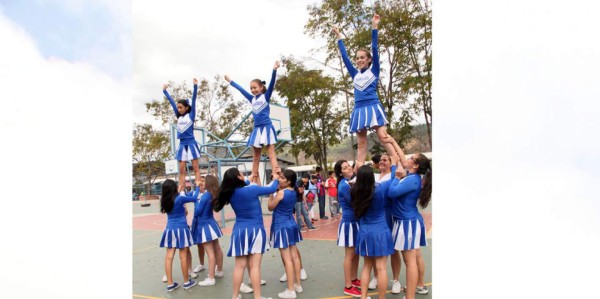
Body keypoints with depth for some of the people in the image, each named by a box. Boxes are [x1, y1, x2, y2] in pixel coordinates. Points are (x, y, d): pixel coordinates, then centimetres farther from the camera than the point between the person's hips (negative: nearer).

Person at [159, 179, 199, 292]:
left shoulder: (164, 200, 3)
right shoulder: (179, 199, -13)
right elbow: (194, 198, -2)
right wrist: (198, 187, 12)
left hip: (170, 230, 5)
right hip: (181, 229, -5)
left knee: (169, 256, 5)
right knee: (183, 256, 3)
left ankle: (170, 284, 11)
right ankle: (186, 282, 14)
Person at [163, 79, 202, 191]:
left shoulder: (191, 115, 0)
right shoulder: (179, 117, 12)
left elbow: (193, 100, -7)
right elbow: (171, 101, 19)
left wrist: (195, 86, -13)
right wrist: (164, 90, 28)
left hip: (191, 143, -5)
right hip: (182, 144, 5)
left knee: (195, 167, -2)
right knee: (181, 169, 4)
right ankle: (180, 190, 5)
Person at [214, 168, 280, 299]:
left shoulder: (230, 193, 0)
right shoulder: (252, 189, -14)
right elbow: (272, 189, 0)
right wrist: (276, 179, 19)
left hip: (240, 231, 5)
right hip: (255, 230, -4)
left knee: (239, 266, 10)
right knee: (255, 266, -3)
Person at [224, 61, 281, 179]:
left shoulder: (266, 96, 1)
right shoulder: (252, 99, 14)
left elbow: (272, 83, -13)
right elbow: (241, 89, 25)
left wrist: (274, 70, -26)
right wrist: (230, 81, 36)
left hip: (267, 127, -6)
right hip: (256, 129, 6)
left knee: (271, 153, -11)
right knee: (255, 157, 8)